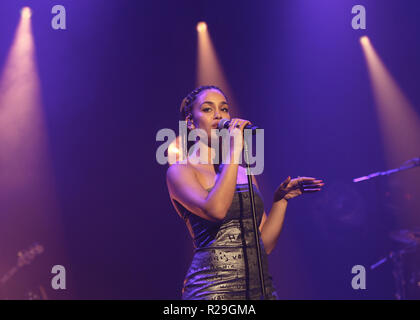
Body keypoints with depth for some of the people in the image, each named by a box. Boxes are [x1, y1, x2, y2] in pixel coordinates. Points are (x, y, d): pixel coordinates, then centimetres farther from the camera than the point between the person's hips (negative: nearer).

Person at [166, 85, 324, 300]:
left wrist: (281, 199, 5)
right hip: (214, 288, -5)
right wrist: (234, 150, -15)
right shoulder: (180, 171, 0)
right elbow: (215, 210, -21)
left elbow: (264, 244, 14)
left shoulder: (244, 173, 17)